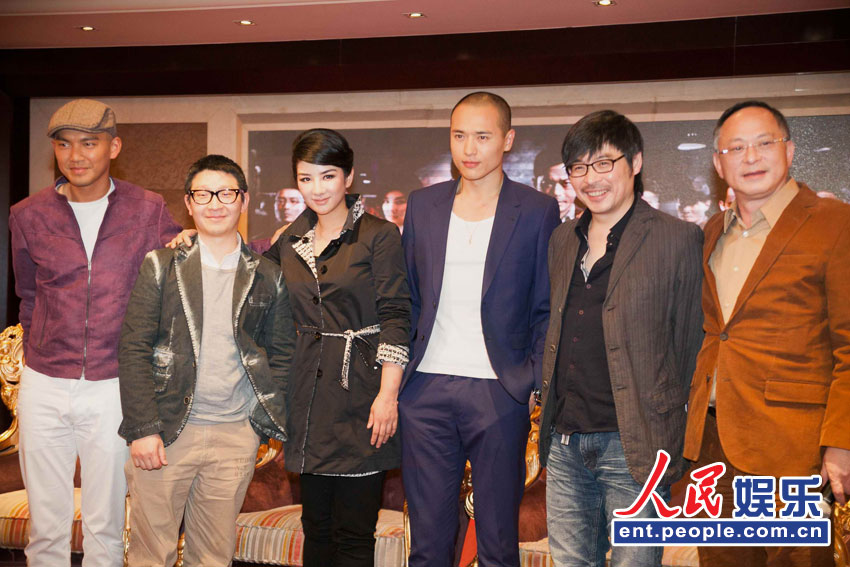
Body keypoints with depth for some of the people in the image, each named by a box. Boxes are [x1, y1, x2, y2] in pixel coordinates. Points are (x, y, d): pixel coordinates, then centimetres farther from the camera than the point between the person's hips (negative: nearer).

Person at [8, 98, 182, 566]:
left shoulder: (148, 211, -1)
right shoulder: (28, 216, 3)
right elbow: (28, 296, 15)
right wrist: (40, 356, 12)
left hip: (114, 387, -1)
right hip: (44, 387, 2)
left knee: (106, 525, 10)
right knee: (45, 526, 11)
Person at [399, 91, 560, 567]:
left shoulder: (537, 211, 1)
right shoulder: (423, 205, 10)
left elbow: (547, 309, 2)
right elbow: (407, 298, 14)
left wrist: (537, 383, -8)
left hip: (499, 395, -2)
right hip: (426, 389, 3)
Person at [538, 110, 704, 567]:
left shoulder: (678, 240, -5)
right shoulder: (562, 240, 12)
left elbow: (689, 342, -3)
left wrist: (662, 430, -2)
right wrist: (551, 405, 14)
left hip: (635, 446, -5)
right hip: (564, 441, 6)